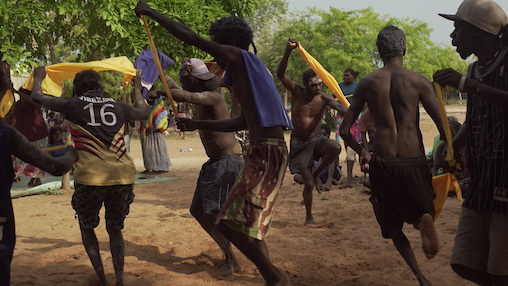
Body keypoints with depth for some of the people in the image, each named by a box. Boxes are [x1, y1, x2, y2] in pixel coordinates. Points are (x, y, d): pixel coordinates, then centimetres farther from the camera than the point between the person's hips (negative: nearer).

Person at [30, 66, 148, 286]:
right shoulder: (118, 106, 14)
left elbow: (37, 97, 18)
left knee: (87, 227, 21)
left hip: (90, 178, -3)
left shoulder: (73, 105, 6)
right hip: (123, 177, 3)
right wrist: (137, 87, 47)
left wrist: (38, 78, 37)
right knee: (115, 229, 20)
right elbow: (143, 113, 33)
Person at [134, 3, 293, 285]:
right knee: (248, 225, 16)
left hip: (267, 153, -10)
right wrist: (198, 124, 27)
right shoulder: (246, 69, 22)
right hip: (264, 152, 10)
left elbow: (190, 37, -9)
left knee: (232, 223, -11)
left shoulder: (240, 57, -6)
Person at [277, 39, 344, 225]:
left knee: (335, 148, -31)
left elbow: (340, 108, -26)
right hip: (299, 142, -2)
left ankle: (316, 174, -4)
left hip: (316, 139, 2)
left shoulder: (323, 98, -8)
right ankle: (309, 217, 22)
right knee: (308, 183, -2)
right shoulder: (297, 92, -10)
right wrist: (288, 52, -36)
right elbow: (280, 74, -23)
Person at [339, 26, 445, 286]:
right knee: (421, 209, 22)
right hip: (413, 161, -1)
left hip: (382, 163, 1)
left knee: (393, 225, 20)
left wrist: (362, 152, 21)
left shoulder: (367, 83, 3)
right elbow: (444, 126, -9)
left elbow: (344, 130, 4)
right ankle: (425, 217, -14)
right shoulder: (418, 80, -3)